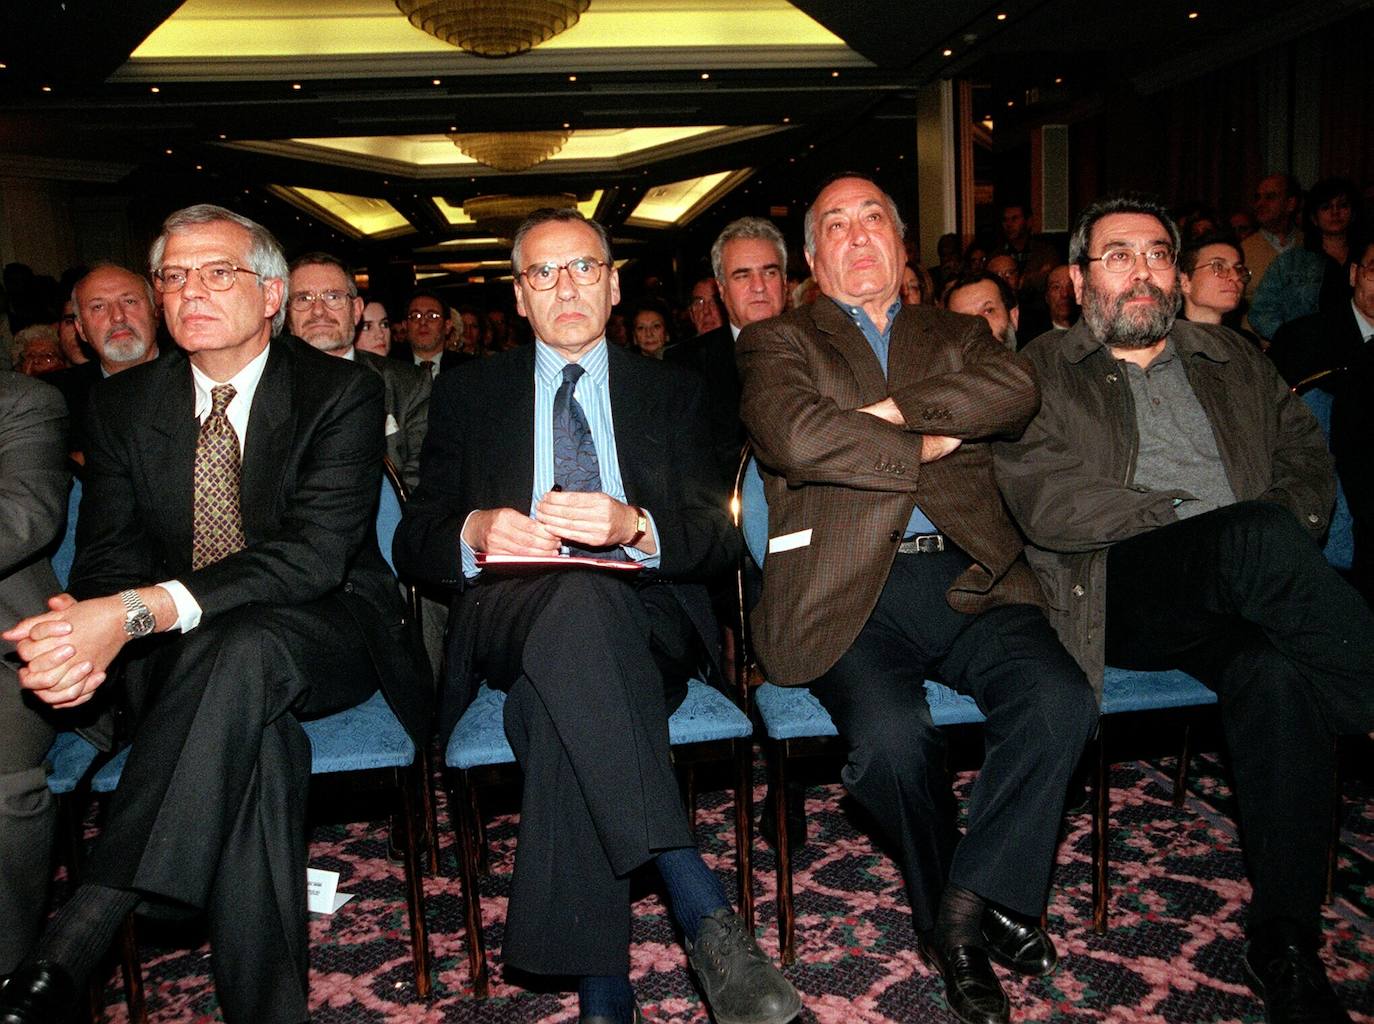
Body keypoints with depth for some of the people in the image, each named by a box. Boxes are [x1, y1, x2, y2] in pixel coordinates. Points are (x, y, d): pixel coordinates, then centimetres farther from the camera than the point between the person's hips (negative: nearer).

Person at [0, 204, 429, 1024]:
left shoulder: (343, 394, -7)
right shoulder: (124, 404, 8)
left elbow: (315, 554, -21)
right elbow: (108, 558, 3)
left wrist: (141, 610, -34)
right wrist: (82, 633, -24)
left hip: (321, 635, -2)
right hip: (172, 655, 2)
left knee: (243, 649, -38)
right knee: (255, 736, -34)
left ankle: (71, 948, -34)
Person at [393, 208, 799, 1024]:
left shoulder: (672, 391, 18)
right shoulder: (468, 394, 18)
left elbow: (720, 536, 5)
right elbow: (415, 543, 11)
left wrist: (636, 528, -18)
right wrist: (475, 531, -15)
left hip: (645, 614, 0)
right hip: (507, 614, 0)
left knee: (557, 703, -37)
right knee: (578, 598, -39)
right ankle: (707, 916, -38)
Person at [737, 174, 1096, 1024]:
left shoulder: (958, 335, 24)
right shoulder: (778, 341, 13)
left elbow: (1017, 392, 1)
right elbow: (795, 437, -9)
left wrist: (889, 408, -7)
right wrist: (928, 446, -1)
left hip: (969, 579, 3)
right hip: (849, 588, -3)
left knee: (1062, 701, -24)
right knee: (891, 737, -28)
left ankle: (974, 897, -3)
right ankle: (953, 917, 3)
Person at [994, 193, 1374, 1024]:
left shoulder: (1236, 362, 27)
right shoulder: (1043, 373, 12)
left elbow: (1307, 457, 17)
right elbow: (1046, 503, -3)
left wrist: (1286, 532, -6)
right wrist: (1187, 517, -11)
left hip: (1243, 596, 4)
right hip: (1115, 592, -3)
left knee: (1279, 677, -31)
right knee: (1257, 533, -34)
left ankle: (1286, 947, -20)